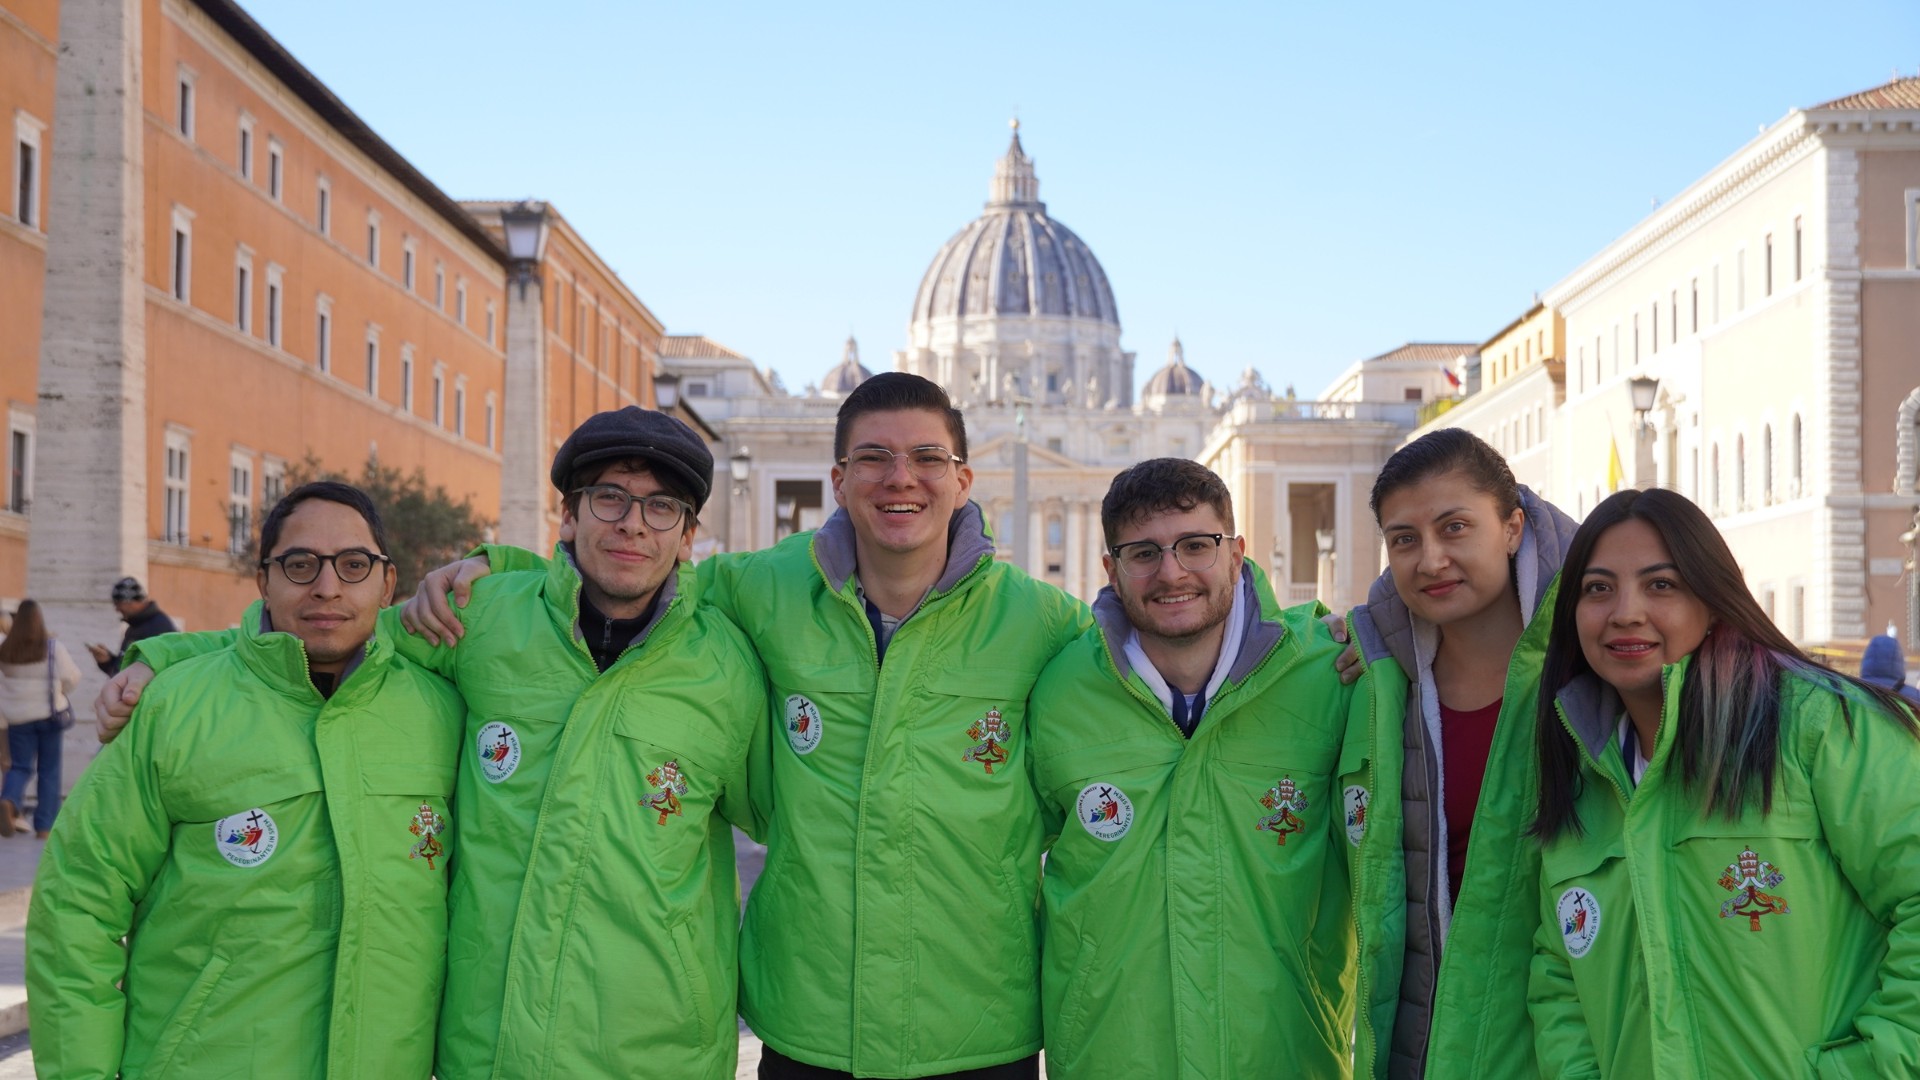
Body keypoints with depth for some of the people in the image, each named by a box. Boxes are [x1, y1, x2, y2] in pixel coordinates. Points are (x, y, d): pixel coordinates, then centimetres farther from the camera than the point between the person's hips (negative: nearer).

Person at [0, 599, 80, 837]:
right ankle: (44, 825, 7)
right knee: (49, 770, 8)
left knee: (20, 766, 10)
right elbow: (71, 677, -6)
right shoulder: (53, 646, -10)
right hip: (49, 715, -1)